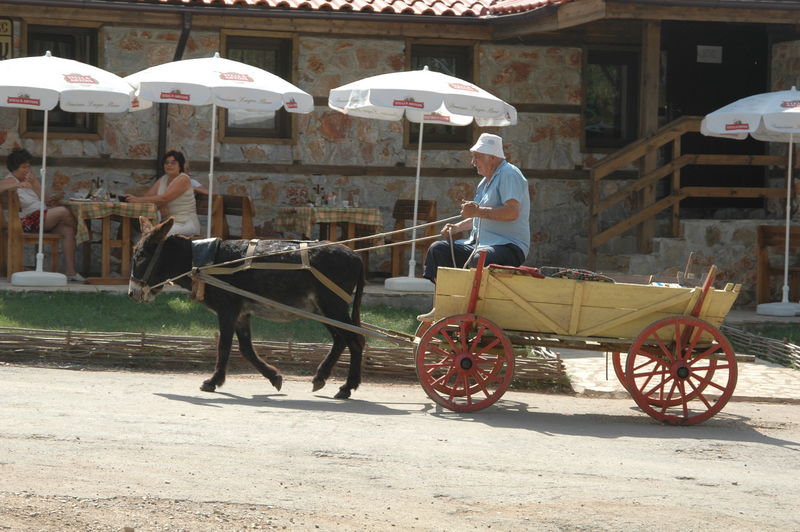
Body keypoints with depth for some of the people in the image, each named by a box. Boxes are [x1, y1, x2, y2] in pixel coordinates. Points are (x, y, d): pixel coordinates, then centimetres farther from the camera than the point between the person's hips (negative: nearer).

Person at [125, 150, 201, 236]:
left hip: (185, 223, -7)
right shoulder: (163, 180, 15)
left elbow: (164, 199, -19)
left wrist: (138, 200, -22)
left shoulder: (183, 179, -9)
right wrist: (160, 206, -18)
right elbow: (147, 196, 5)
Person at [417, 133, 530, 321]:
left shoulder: (509, 175, -11)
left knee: (479, 258, -41)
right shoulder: (486, 181, 20)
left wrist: (478, 211, -24)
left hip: (509, 247, -10)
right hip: (480, 244, 10)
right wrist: (457, 227, 17)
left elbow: (512, 212, -25)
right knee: (438, 249, 4)